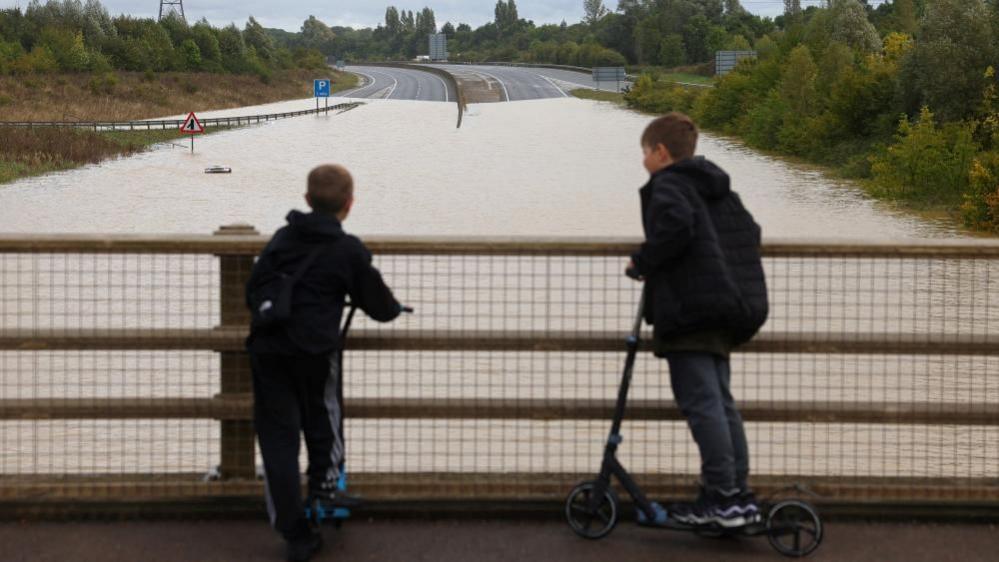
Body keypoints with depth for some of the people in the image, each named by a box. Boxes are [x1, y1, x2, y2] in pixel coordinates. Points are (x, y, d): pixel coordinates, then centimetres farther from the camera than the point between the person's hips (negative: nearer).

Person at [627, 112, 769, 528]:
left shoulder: (667, 185, -6)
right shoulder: (719, 189, 21)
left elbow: (675, 225, -25)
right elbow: (750, 233, 22)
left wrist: (643, 261, -13)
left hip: (689, 309, -9)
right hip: (731, 307, 9)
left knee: (701, 403, -8)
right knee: (721, 402, 13)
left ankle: (722, 499, -9)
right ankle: (739, 497, 15)